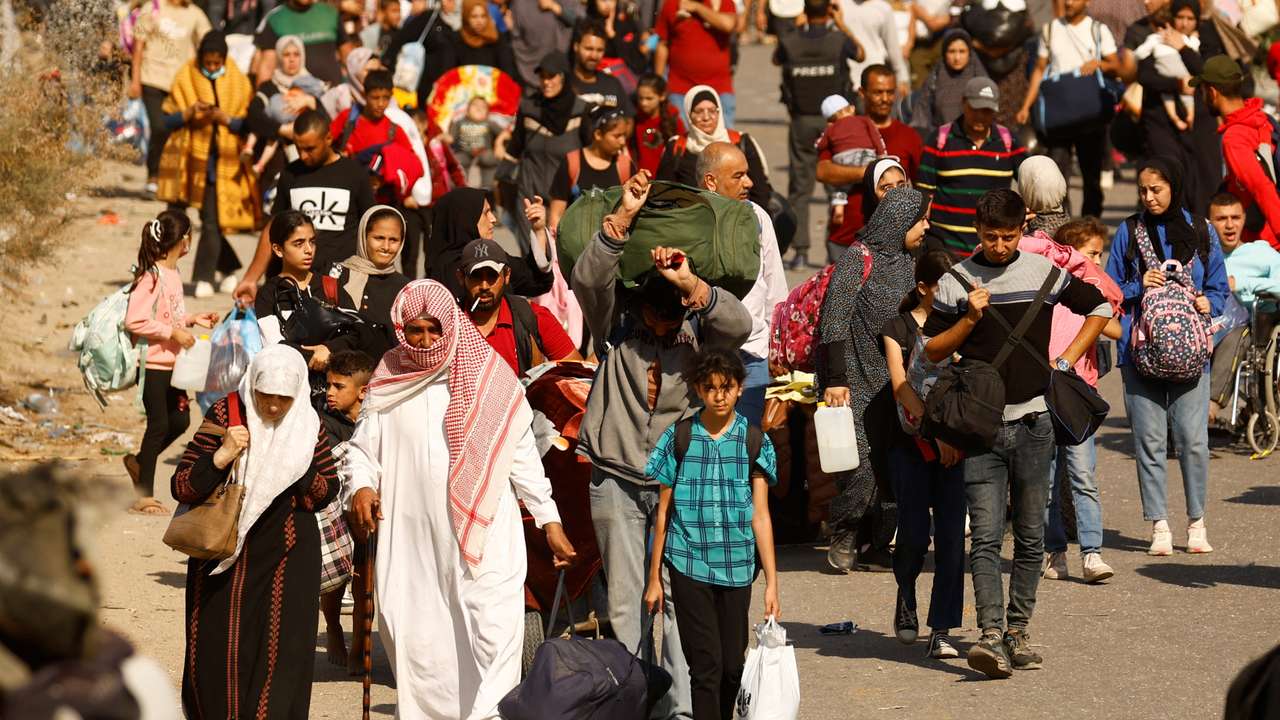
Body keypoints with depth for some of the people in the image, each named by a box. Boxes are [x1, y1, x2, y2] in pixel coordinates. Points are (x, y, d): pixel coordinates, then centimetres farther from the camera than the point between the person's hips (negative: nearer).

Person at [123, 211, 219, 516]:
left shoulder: (173, 274, 9)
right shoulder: (152, 276, -19)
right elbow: (135, 322, -24)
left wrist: (192, 319, 9)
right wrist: (173, 333, -22)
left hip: (172, 364, 9)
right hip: (152, 364, -9)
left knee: (180, 420, 12)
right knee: (159, 424, -3)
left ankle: (139, 461, 31)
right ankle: (144, 496, 6)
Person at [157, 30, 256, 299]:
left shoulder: (238, 82, 2)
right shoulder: (185, 79, 3)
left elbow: (247, 123, 1)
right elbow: (168, 120, 2)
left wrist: (225, 118, -17)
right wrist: (189, 113, -17)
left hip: (223, 162, -2)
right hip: (192, 159, 2)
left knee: (211, 221, -7)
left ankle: (205, 277, -2)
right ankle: (228, 267, 18)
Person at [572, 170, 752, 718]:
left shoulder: (698, 331, 0)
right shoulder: (617, 323, 0)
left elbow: (740, 326, -19)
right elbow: (587, 279, -17)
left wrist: (689, 284, -31)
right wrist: (622, 219, -27)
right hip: (617, 480, 0)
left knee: (677, 596, -4)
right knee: (624, 601, 2)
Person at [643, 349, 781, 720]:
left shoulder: (753, 441, 3)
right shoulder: (679, 438, 0)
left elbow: (760, 515, 3)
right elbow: (663, 512, 6)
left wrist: (771, 582, -2)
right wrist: (654, 578, 6)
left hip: (736, 565, 2)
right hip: (689, 564, -2)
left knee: (733, 665, 7)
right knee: (705, 664, -8)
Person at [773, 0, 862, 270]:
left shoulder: (789, 42, -7)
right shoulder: (839, 40, -9)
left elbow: (776, 59, 17)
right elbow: (860, 54, 13)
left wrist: (799, 27, 20)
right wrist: (841, 24, 20)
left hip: (801, 123, 1)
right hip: (832, 122, -1)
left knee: (799, 187, 7)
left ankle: (801, 249, 2)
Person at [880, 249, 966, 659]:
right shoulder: (899, 328, 2)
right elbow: (901, 387, -8)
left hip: (953, 443, 2)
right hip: (911, 442, -2)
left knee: (951, 535, -6)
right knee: (915, 534, -6)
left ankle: (941, 632, -4)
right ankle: (905, 595, 27)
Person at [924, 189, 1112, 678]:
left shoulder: (1044, 272, 5)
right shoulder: (956, 281, 2)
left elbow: (1099, 308, 18)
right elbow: (933, 351, 6)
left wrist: (1065, 362, 9)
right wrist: (969, 319, -10)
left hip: (1033, 422, 2)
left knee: (1031, 537, 6)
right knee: (986, 536, -11)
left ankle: (1018, 631, 16)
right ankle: (991, 637, -18)